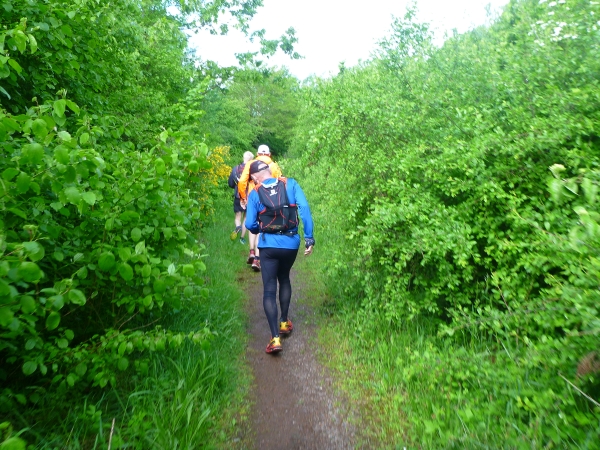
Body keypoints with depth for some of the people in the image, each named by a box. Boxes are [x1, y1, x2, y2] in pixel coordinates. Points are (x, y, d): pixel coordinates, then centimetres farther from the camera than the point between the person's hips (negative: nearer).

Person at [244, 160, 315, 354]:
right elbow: (304, 209, -11)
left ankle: (275, 338, -2)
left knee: (269, 290, 4)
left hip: (269, 245, -2)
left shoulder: (255, 193, -2)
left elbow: (250, 224, -3)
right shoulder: (290, 184, -1)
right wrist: (309, 238, -9)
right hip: (291, 243, 2)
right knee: (284, 280, 26)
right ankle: (284, 322, 34)